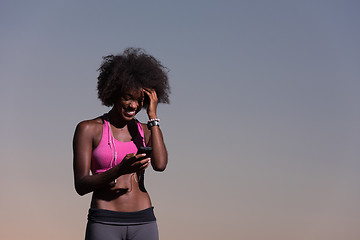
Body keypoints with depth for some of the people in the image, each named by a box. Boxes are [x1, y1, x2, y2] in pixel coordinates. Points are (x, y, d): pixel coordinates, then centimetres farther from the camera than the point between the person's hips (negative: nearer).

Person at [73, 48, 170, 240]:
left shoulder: (145, 131, 13)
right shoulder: (88, 129, 0)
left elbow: (160, 164, -8)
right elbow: (81, 186, -7)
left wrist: (153, 116, -4)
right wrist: (120, 170, -23)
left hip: (143, 223, 4)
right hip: (104, 224, -3)